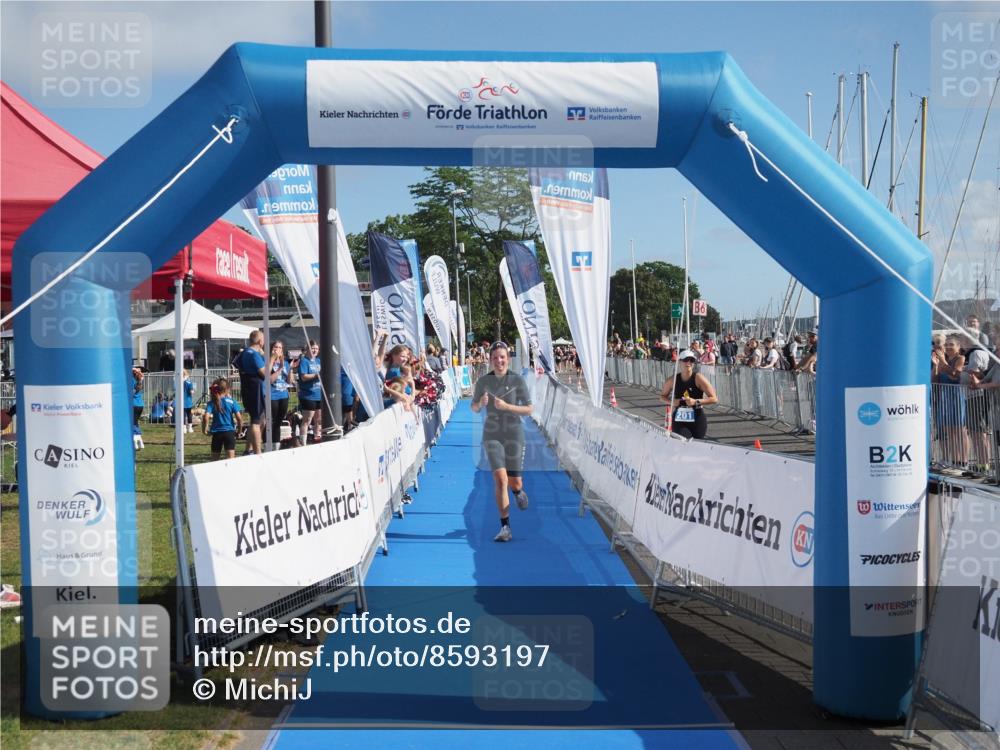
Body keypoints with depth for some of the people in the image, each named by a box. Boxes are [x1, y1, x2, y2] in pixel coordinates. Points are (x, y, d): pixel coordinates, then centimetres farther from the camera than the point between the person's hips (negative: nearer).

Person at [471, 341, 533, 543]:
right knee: (500, 479, -14)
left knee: (515, 483, 4)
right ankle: (505, 528, -6)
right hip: (492, 435, 0)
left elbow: (528, 409, -5)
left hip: (514, 435, 0)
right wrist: (481, 403, -12)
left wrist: (506, 406, -18)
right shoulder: (483, 381, 0)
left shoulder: (517, 380, -5)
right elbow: (474, 408, 11)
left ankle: (518, 491, 45)